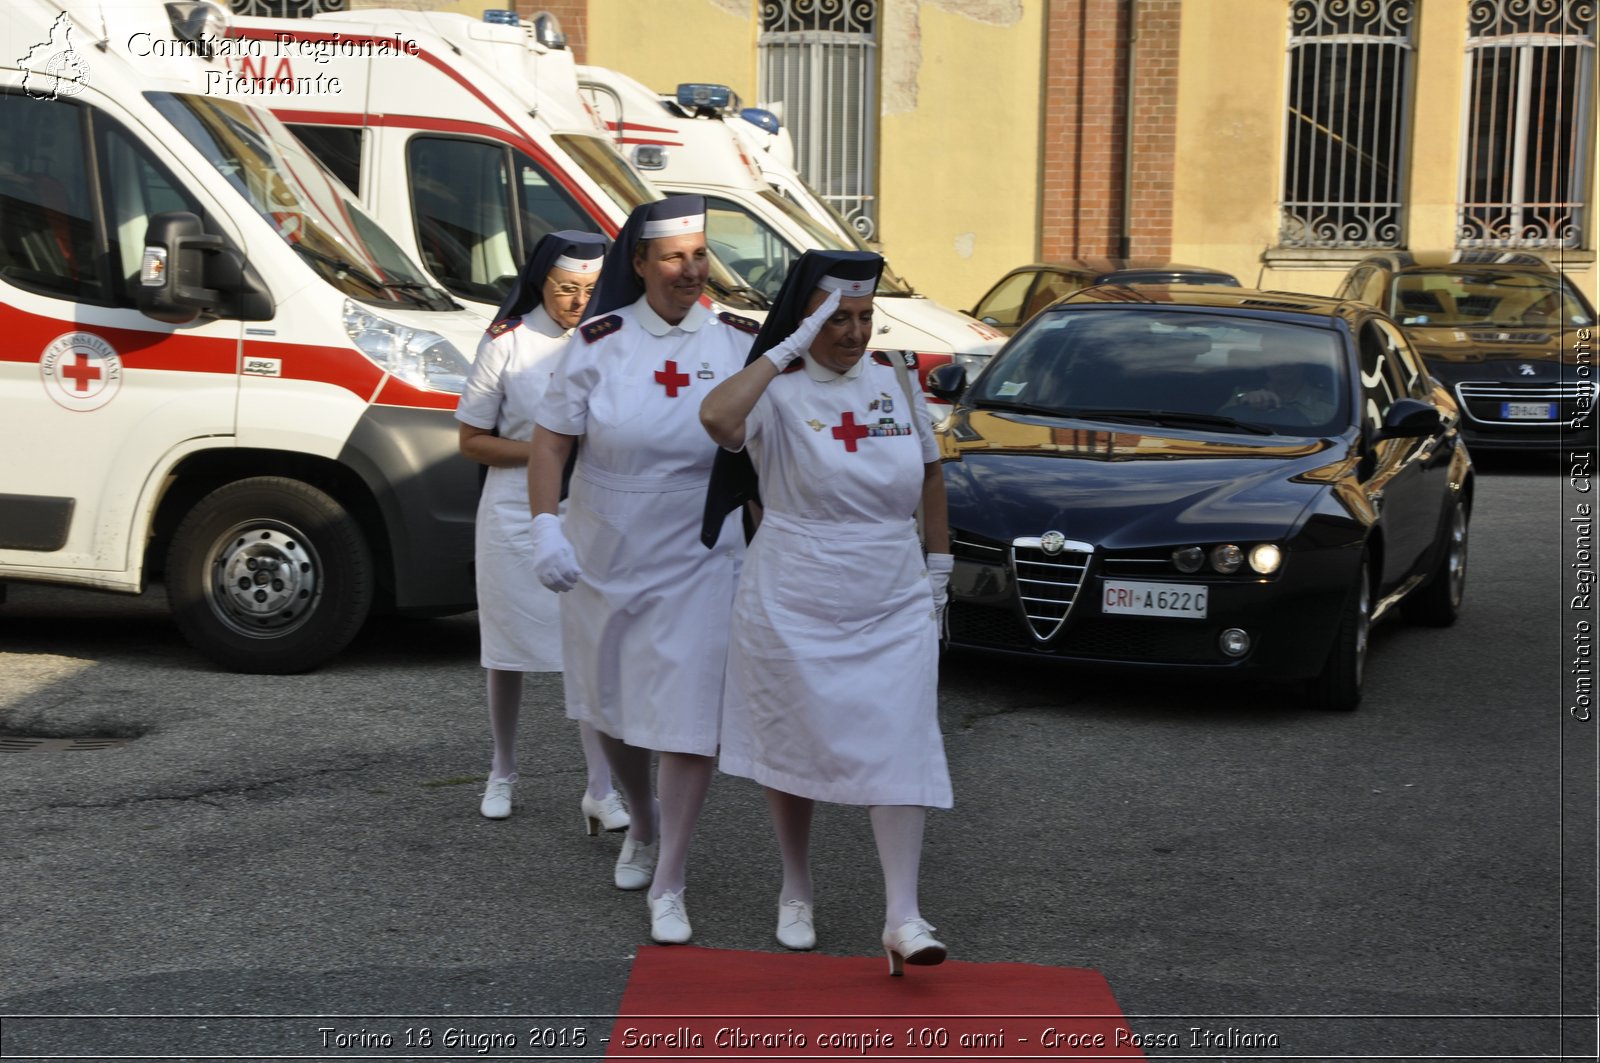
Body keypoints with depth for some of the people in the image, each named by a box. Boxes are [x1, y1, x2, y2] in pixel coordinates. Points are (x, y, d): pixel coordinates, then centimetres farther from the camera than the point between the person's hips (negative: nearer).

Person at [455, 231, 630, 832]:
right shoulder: (507, 343, -4)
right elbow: (471, 440, -1)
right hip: (516, 517, -1)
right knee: (509, 652, 11)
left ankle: (601, 792, -6)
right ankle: (502, 774, 29)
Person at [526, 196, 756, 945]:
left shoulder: (740, 345, -4)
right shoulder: (598, 342, -4)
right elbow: (551, 439, -2)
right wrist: (546, 527, -13)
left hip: (698, 564, -2)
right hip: (602, 554, 2)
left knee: (688, 719, -8)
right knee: (609, 706, 16)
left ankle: (668, 887, 4)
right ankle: (643, 824, 45)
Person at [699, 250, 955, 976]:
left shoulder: (897, 383, 5)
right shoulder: (778, 392, -10)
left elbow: (930, 473, 18)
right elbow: (716, 418, -34)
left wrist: (940, 565, 18)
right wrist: (787, 348, -26)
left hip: (894, 613, 3)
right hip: (793, 611, -3)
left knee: (900, 754, -6)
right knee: (793, 751, 10)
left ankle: (903, 919, -5)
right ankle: (797, 895, 30)